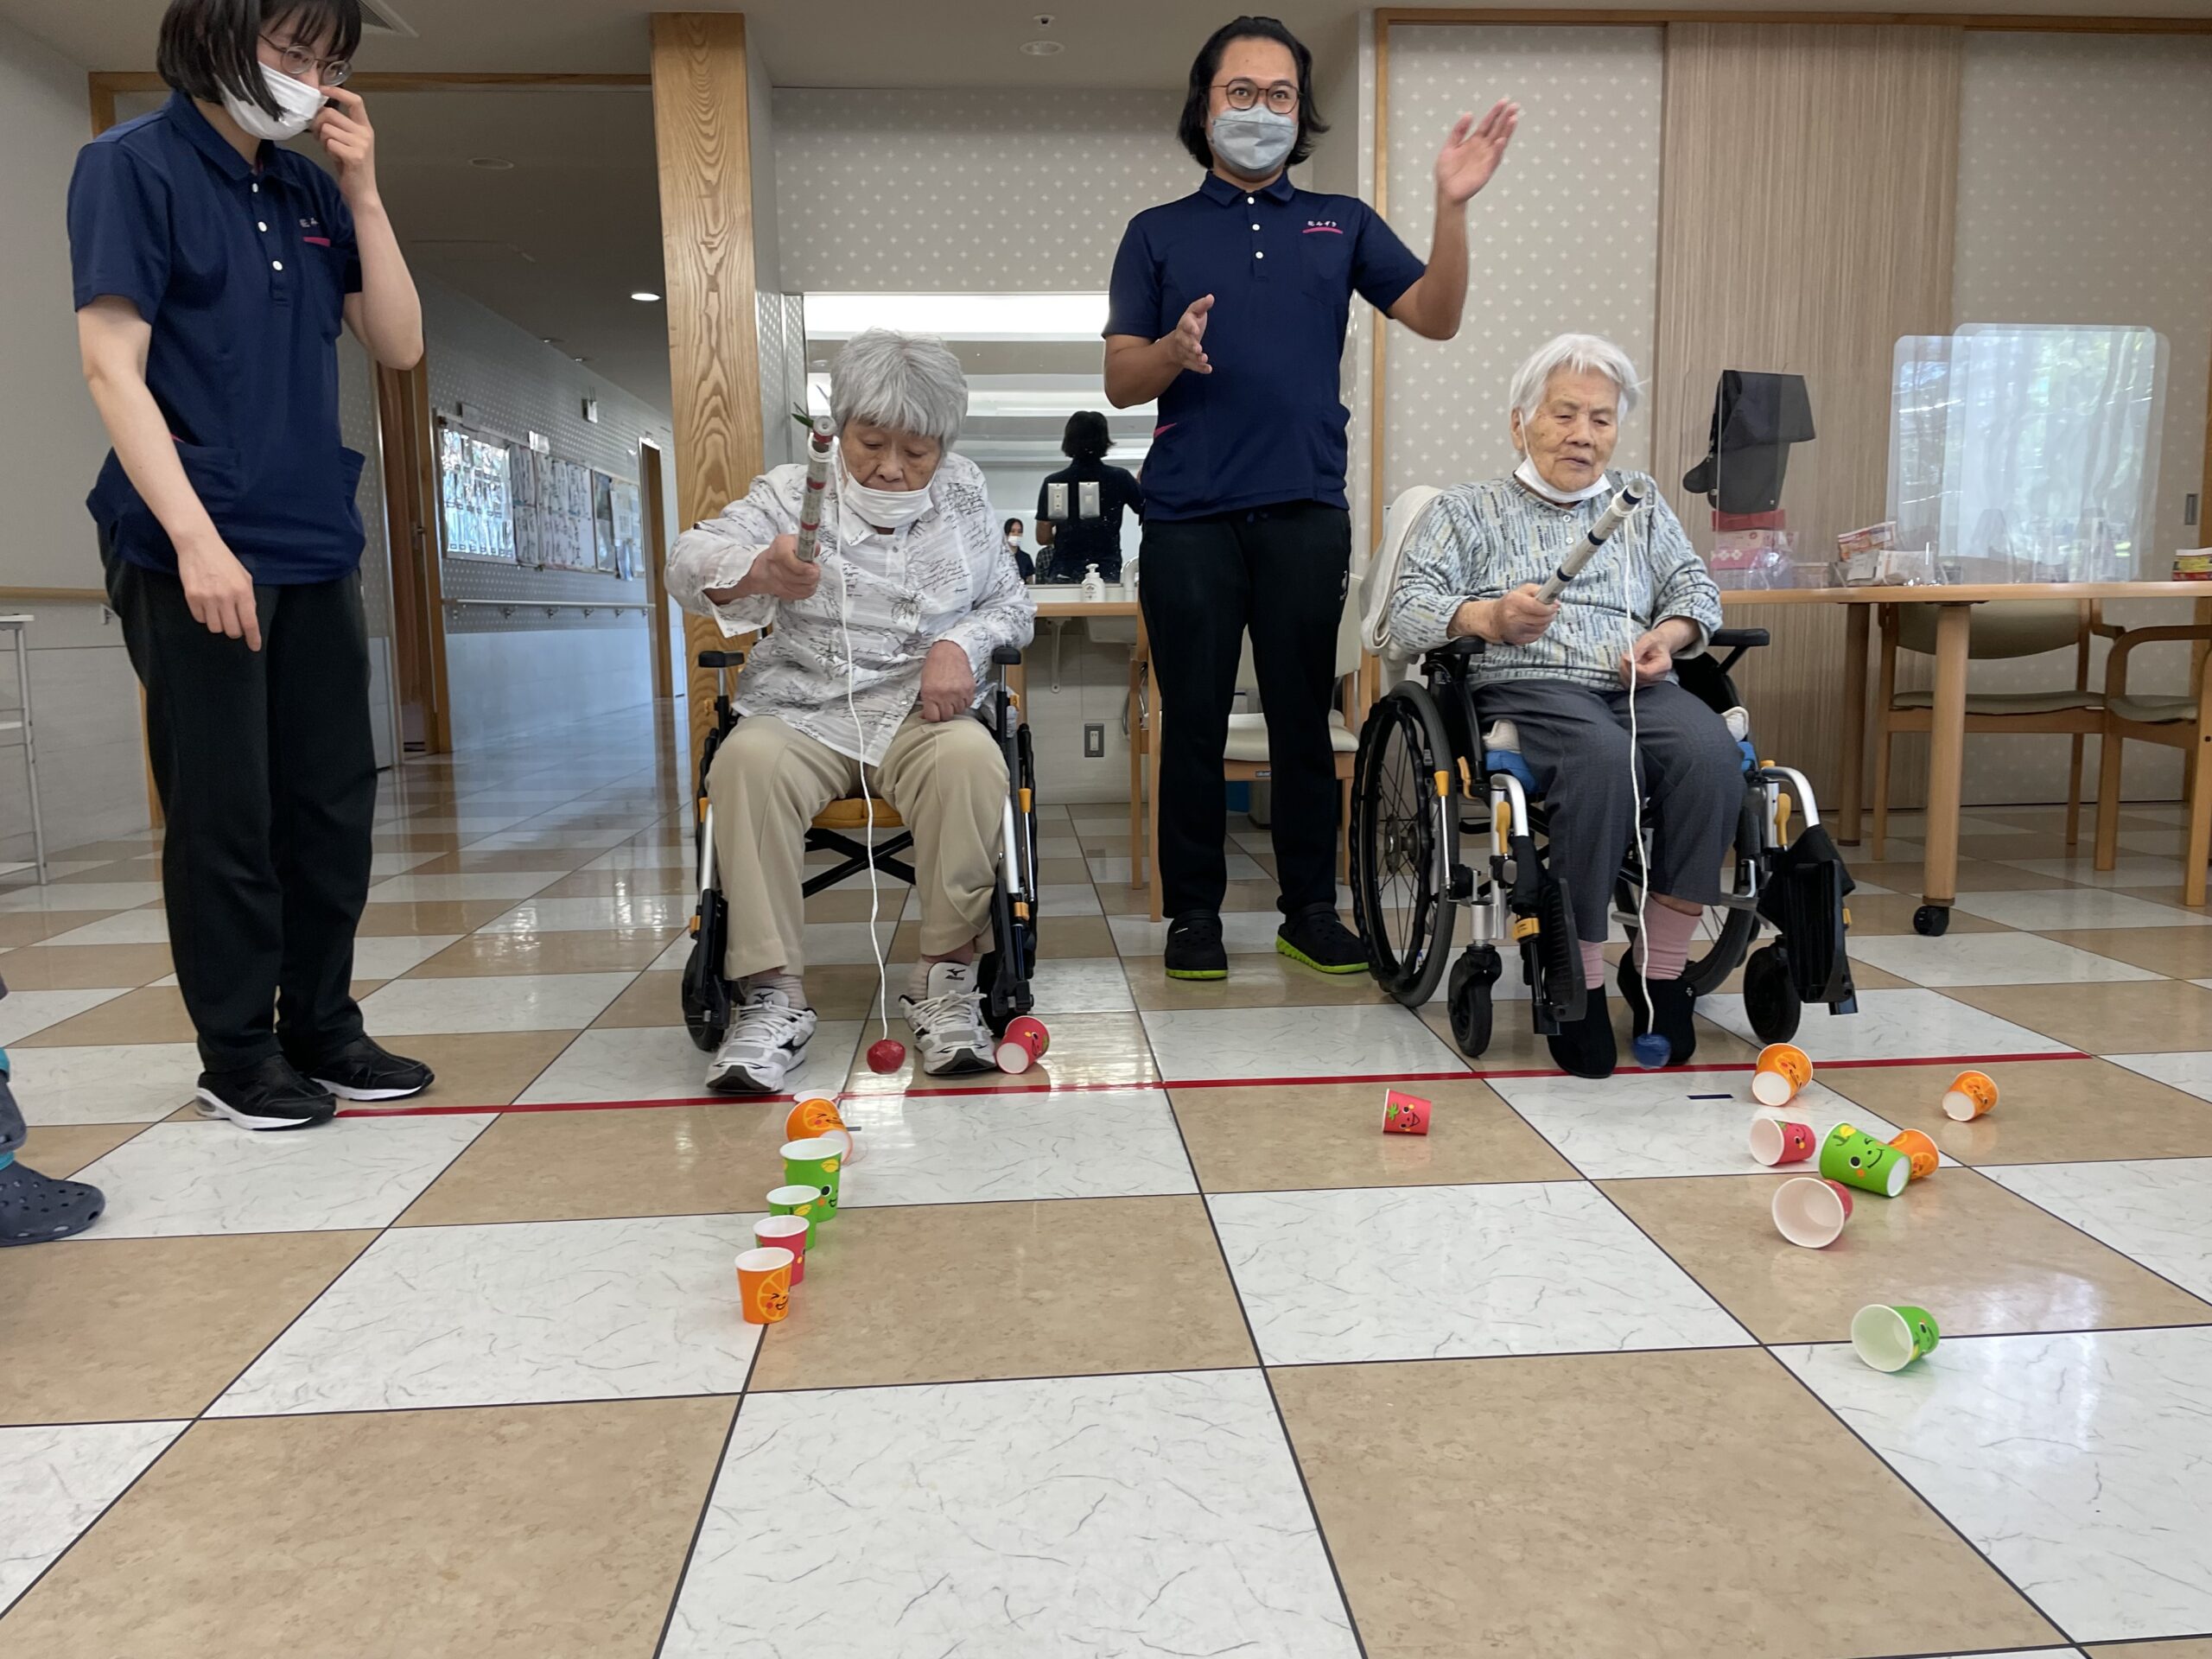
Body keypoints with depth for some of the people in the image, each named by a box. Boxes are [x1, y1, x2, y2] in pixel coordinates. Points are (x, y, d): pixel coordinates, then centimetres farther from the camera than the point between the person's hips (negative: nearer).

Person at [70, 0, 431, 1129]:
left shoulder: (308, 192, 14)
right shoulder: (133, 165, -3)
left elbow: (399, 347, 11)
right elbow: (111, 369, -10)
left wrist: (361, 191, 3)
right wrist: (195, 537, -20)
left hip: (316, 551, 6)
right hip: (194, 555, -6)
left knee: (334, 802, 8)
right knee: (224, 815, 0)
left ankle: (321, 1030, 21)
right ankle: (237, 1058, 13)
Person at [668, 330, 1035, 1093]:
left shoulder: (962, 494, 12)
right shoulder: (791, 493, 3)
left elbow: (1011, 600, 14)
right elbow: (691, 561, -12)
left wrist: (963, 642, -9)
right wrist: (758, 573, -36)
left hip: (921, 715, 1)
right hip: (806, 713, 0)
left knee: (971, 759, -34)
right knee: (747, 761, -33)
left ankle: (945, 978, -22)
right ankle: (772, 994, -28)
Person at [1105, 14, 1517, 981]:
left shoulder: (1343, 225, 16)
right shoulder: (1159, 234, 12)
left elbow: (1435, 318, 5)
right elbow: (1120, 383, 5)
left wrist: (1453, 208, -9)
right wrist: (1174, 350, -15)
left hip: (1307, 512, 1)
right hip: (1189, 515, -1)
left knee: (1303, 717, 5)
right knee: (1194, 720, 2)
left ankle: (1311, 909, 15)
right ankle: (1193, 914, 12)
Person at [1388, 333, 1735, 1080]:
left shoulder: (1643, 501, 29)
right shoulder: (1468, 510, 17)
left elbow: (1696, 589, 21)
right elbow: (1409, 610, 2)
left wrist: (1670, 635, -2)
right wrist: (1488, 618, -18)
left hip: (1637, 686, 4)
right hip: (1524, 686, -3)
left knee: (1711, 752, -30)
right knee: (1603, 757, -37)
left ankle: (1659, 966, -18)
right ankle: (1579, 980, -25)